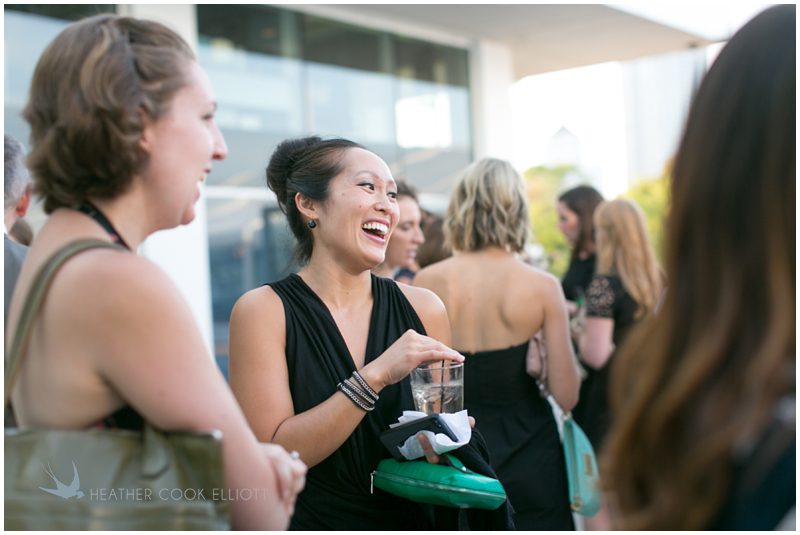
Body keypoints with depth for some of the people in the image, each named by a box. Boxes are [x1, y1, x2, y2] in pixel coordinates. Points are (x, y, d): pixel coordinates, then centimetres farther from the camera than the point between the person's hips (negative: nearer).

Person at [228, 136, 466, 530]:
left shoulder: (423, 308, -7)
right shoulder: (264, 310, -14)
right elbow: (268, 458, -21)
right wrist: (375, 376, -28)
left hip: (411, 519, 3)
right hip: (310, 521, -3)